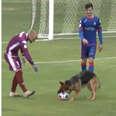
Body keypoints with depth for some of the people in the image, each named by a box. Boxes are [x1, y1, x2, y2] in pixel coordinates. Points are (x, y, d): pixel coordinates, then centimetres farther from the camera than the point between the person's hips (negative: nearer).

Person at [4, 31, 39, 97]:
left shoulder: (24, 35, 0)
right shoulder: (22, 40, -30)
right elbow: (26, 53, -38)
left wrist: (23, 57, 19)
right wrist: (33, 64, -41)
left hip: (15, 55, 10)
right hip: (10, 55, -10)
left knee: (18, 73, 8)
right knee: (18, 72, -16)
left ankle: (12, 92, 15)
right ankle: (25, 92, -18)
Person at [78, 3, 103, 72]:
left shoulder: (96, 20, -1)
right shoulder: (83, 20, -3)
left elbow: (99, 32, 7)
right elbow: (80, 31, -9)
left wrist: (101, 43, 7)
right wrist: (83, 39, -29)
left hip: (93, 44, -1)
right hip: (84, 43, 1)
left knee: (91, 60, -14)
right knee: (84, 60, 8)